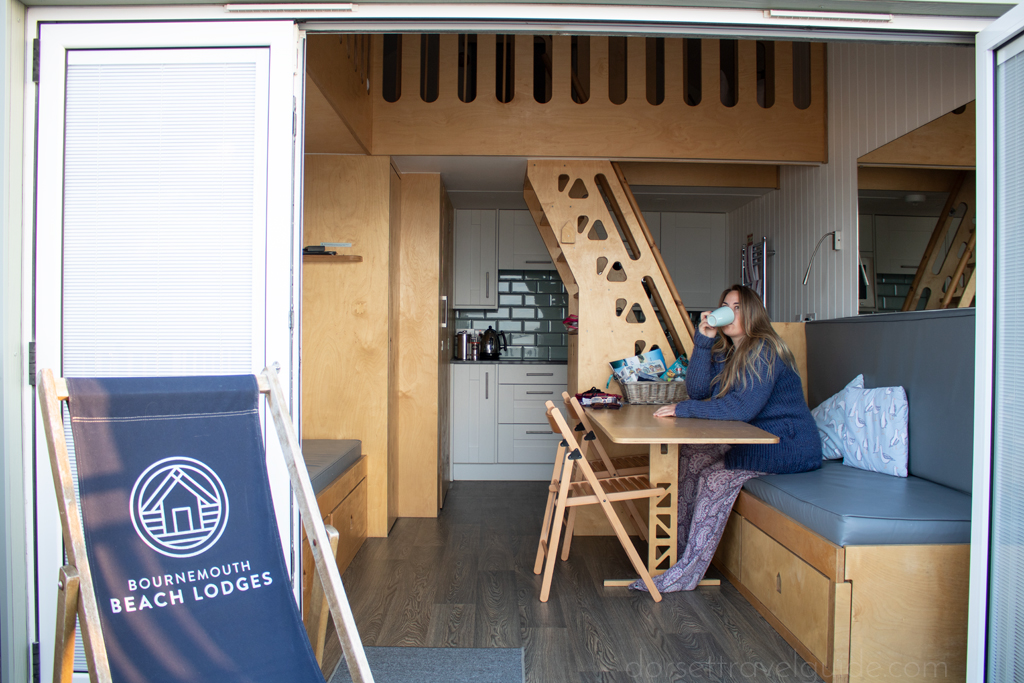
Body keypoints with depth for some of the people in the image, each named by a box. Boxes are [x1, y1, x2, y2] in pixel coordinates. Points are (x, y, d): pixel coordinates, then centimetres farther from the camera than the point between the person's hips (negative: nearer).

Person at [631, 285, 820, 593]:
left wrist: (683, 409, -24)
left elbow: (742, 407, -27)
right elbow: (698, 390, -1)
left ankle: (687, 573, -19)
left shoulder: (764, 351, -16)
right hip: (754, 440, 9)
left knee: (716, 477, -25)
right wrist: (703, 340, -10)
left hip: (789, 446, -8)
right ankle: (680, 543, 0)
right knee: (689, 455, -6)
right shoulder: (727, 351, 11)